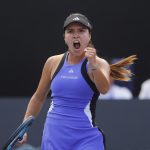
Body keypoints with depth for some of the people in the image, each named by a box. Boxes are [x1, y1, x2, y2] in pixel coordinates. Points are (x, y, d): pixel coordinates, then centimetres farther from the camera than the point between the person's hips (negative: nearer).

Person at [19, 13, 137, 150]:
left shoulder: (99, 64, -3)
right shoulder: (53, 62, 7)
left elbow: (104, 89, -24)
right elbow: (38, 98, 19)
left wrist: (93, 65, -40)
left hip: (86, 138, -3)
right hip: (53, 135, 3)